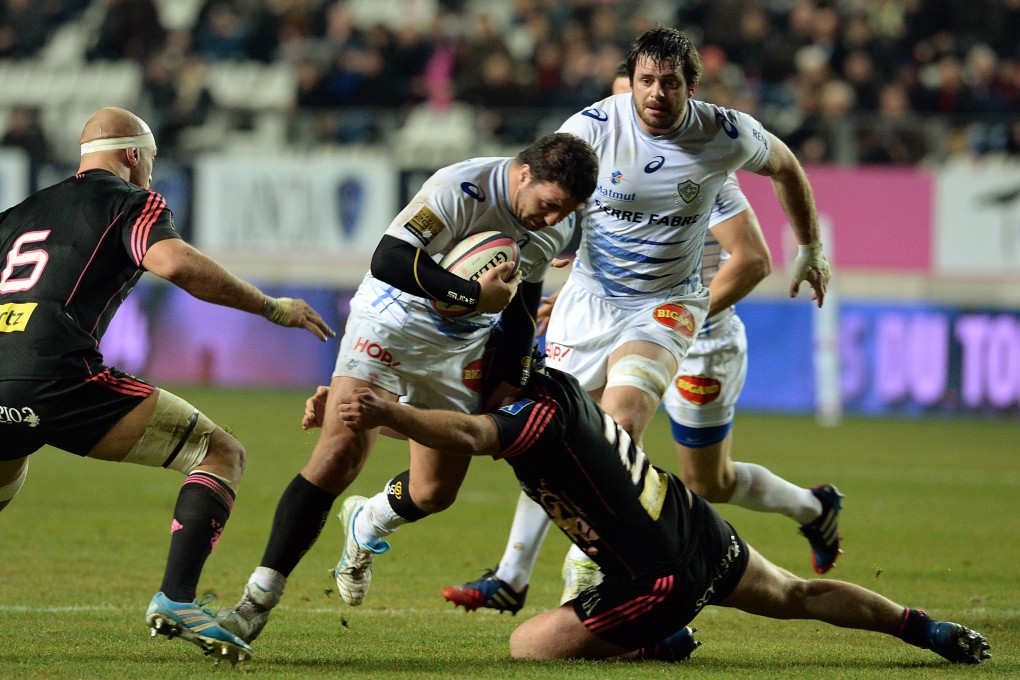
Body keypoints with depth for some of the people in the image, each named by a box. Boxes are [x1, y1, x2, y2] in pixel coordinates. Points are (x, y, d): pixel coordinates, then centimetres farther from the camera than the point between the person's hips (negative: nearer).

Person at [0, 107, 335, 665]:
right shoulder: (132, 202, 9)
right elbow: (173, 263, -11)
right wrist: (272, 308, -2)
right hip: (57, 379, -6)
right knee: (221, 454, 4)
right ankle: (175, 600, -14)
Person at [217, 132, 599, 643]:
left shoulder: (555, 228, -4)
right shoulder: (462, 189, -27)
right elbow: (389, 260, -32)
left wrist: (507, 380, 8)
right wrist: (472, 294, -33)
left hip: (463, 346, 6)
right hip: (393, 321, -6)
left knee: (435, 491, 1)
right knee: (342, 446, -21)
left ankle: (365, 524, 38)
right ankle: (258, 600, -20)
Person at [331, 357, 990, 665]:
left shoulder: (540, 409, -24)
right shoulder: (554, 382, 5)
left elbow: (470, 434, -48)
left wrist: (386, 414, -62)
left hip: (661, 581, -10)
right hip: (704, 533, 10)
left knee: (528, 646, -2)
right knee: (798, 595, 33)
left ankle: (662, 642, 6)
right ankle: (930, 630, 41)